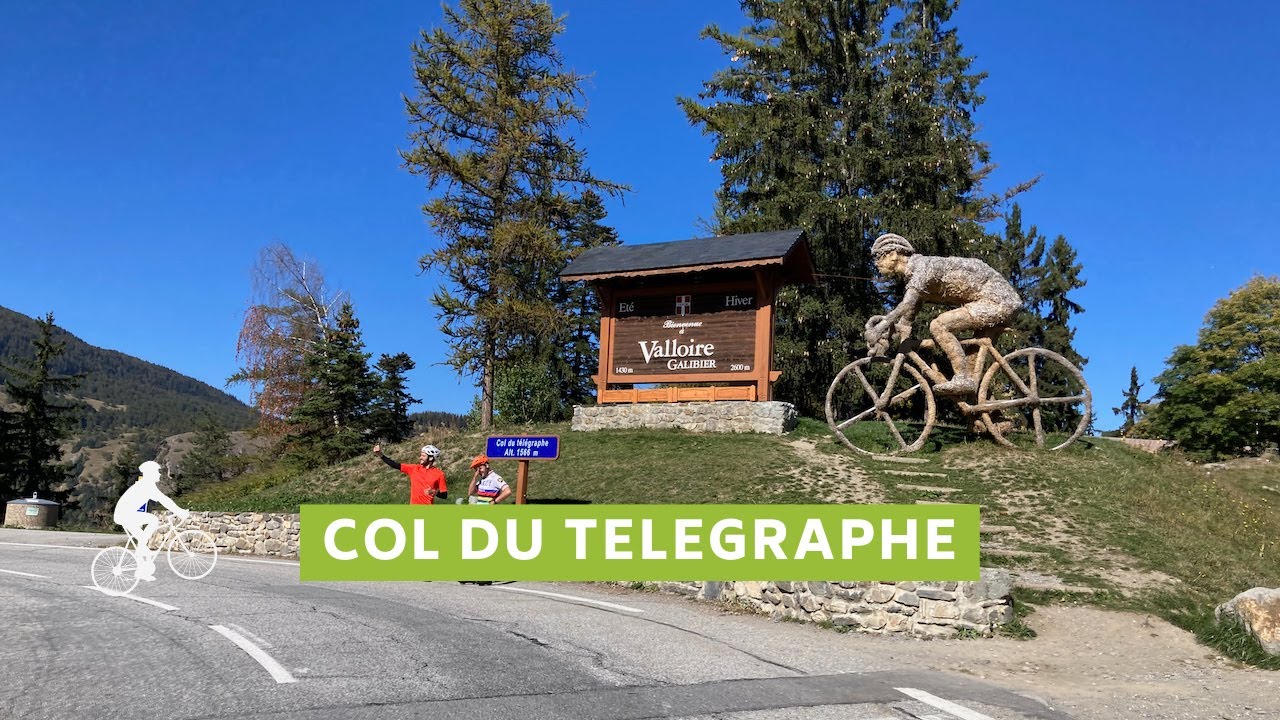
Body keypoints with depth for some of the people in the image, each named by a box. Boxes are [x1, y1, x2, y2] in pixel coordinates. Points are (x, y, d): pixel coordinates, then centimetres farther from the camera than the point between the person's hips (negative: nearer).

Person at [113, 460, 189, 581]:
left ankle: (141, 571, 17)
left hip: (125, 515, 10)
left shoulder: (146, 485, 17)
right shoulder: (147, 485, -14)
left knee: (144, 540, 13)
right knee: (154, 520, -22)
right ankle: (141, 549, -13)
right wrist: (179, 512, -19)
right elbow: (163, 500, -20)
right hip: (125, 514, -10)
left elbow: (162, 499, 21)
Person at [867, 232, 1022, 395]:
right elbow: (906, 320, 14)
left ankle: (964, 379, -20)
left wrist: (882, 325, -36)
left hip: (996, 300, -10)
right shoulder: (912, 278, 13)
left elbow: (907, 304, -33)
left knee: (938, 326, -20)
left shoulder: (924, 264, -16)